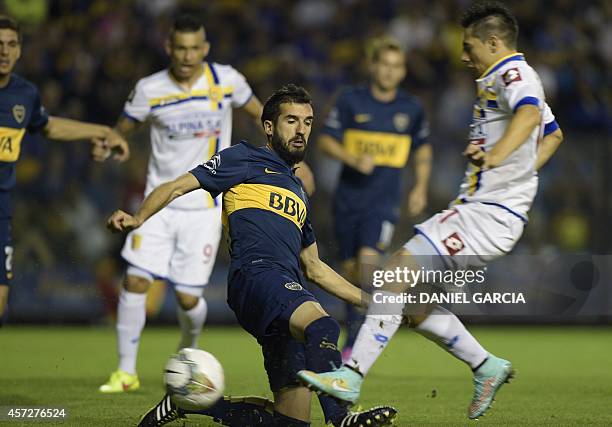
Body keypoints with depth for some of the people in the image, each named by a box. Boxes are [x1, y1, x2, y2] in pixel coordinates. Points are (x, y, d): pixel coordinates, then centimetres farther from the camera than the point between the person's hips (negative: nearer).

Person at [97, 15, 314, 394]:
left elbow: (260, 113, 10)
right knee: (135, 280, -11)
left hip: (205, 207, -1)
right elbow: (123, 131, 5)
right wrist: (106, 145, -19)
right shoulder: (150, 89, -6)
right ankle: (126, 371, 1)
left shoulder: (226, 80, -5)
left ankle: (189, 349, 32)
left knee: (188, 297, -3)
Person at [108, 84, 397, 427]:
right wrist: (139, 219, -13)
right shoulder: (246, 160, 15)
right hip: (257, 274, -7)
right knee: (323, 327, -38)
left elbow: (315, 268, 40)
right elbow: (177, 187, 7)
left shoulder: (298, 191, 35)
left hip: (291, 293, 7)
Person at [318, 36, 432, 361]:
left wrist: (420, 188, 7)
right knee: (351, 268, 6)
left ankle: (354, 342, -14)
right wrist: (354, 160, -16)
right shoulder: (350, 100, 0)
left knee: (368, 260, -20)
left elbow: (423, 150, 18)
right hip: (349, 197, 1)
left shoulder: (411, 108, 5)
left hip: (385, 200, -1)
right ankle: (353, 335, 22)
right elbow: (326, 141, 1)